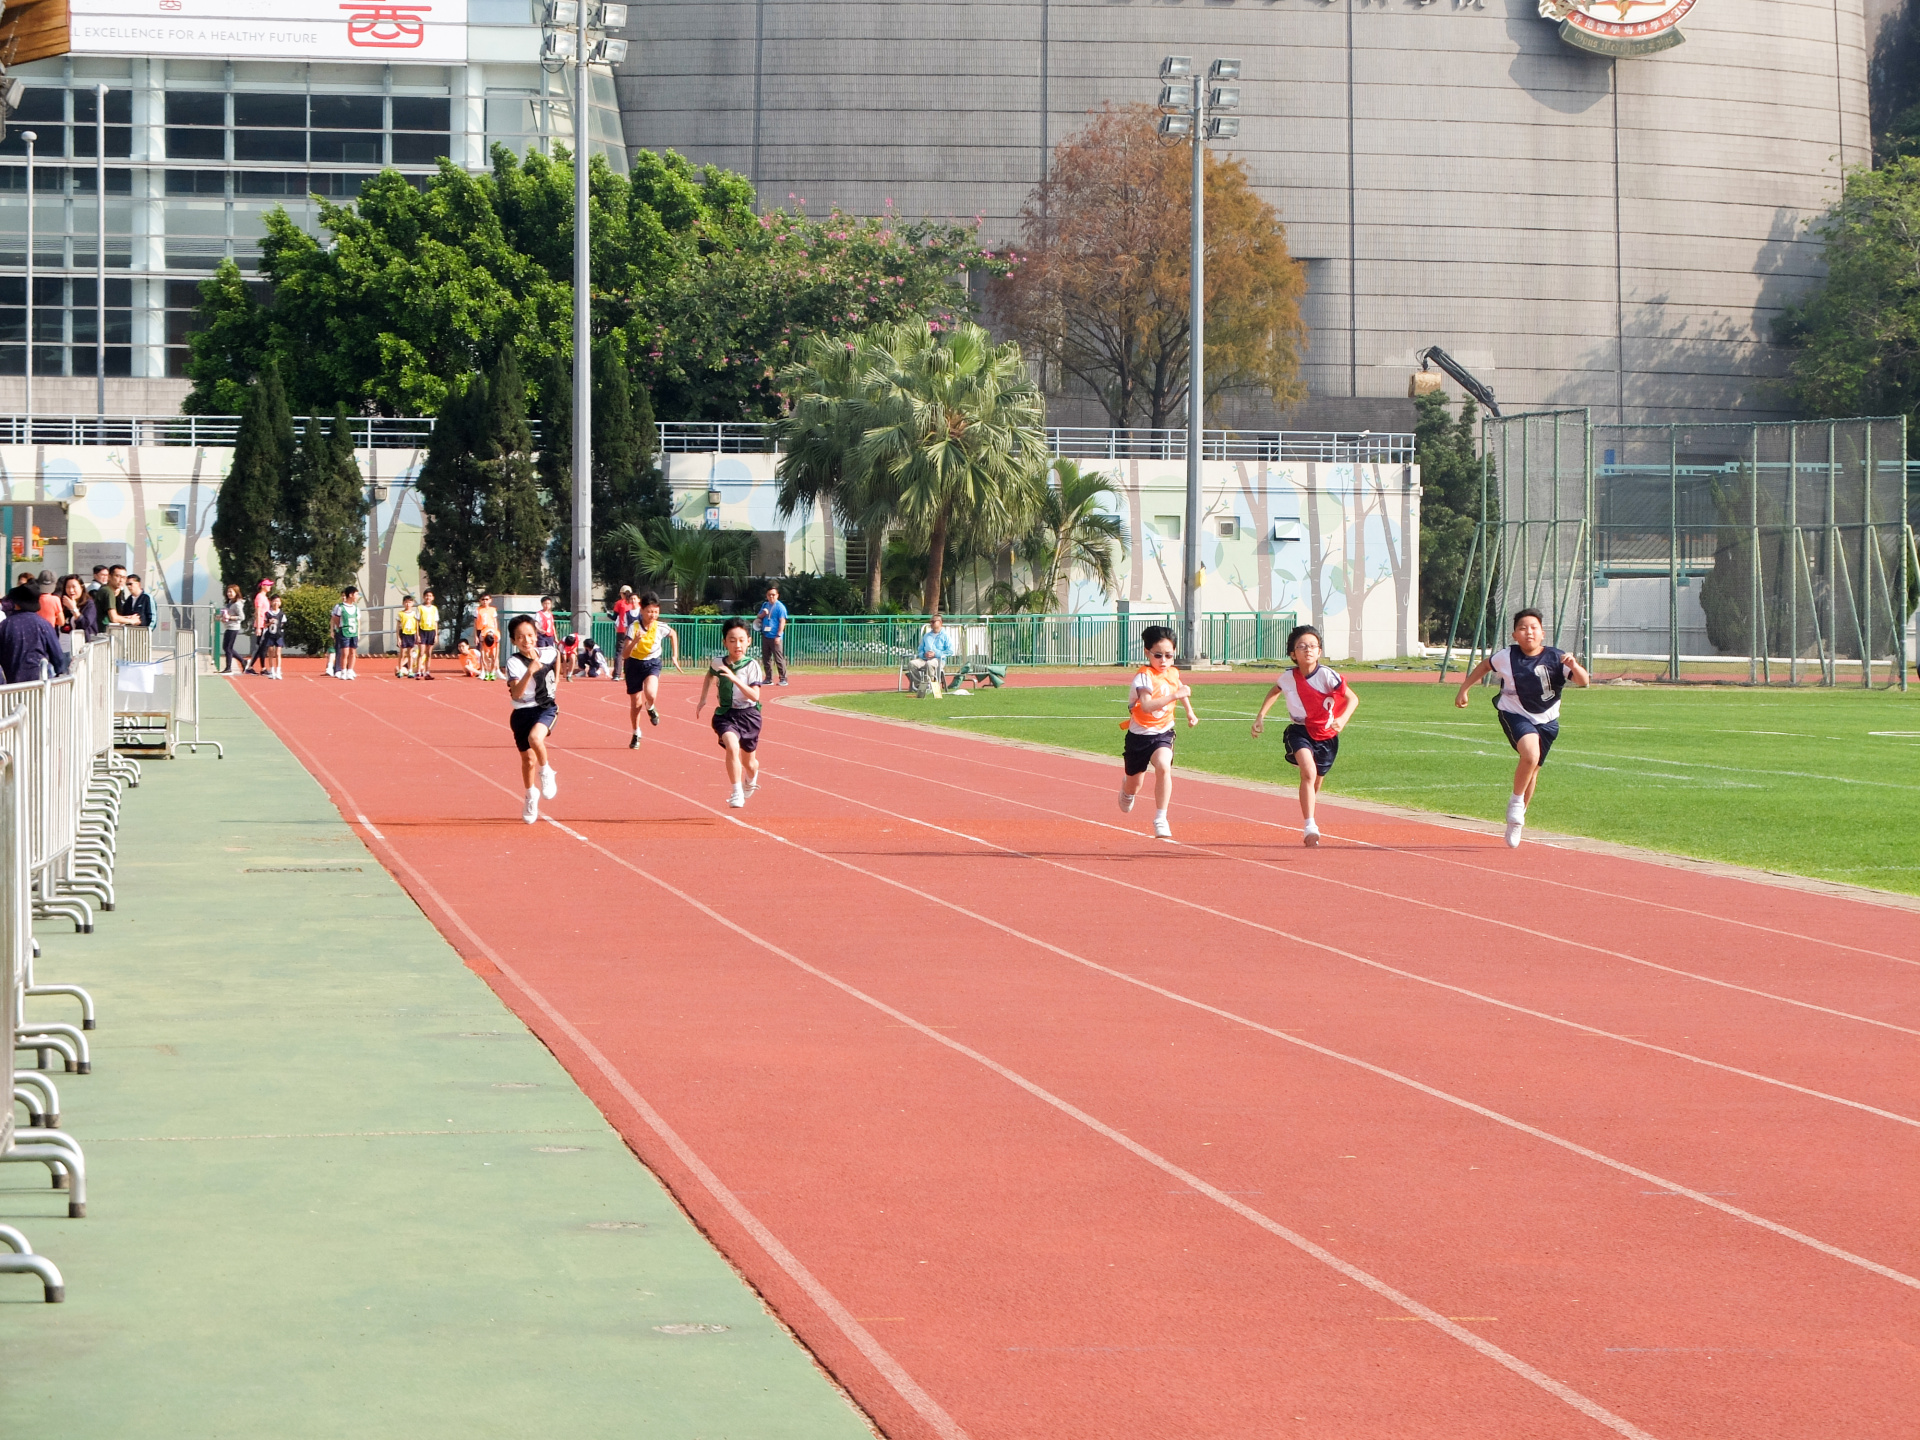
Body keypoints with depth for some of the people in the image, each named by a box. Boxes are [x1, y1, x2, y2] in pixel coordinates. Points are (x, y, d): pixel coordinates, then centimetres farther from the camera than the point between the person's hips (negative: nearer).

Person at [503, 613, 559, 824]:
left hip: (546, 707, 0)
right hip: (523, 712, 0)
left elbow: (557, 657, 24)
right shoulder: (514, 662, -16)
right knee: (528, 759, 8)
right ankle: (531, 795, 35)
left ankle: (546, 772, -5)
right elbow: (516, 694, -30)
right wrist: (530, 671, -42)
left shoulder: (548, 654, -4)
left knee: (535, 737, -32)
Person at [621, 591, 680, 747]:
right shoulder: (634, 627, -20)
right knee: (635, 703, 8)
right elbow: (626, 654, -24)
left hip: (652, 663, 0)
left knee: (651, 695, -27)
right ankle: (636, 735, 30)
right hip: (634, 664, 0)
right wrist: (634, 642, -43)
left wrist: (675, 656, 12)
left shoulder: (661, 628, -14)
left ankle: (651, 708, 10)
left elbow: (673, 634, 12)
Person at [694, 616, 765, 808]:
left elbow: (755, 696, -22)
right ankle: (737, 793, -22)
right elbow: (710, 675, 21)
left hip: (748, 715, 0)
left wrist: (735, 679, -32)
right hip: (725, 713, 0)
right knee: (732, 747, -29)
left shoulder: (752, 665, -13)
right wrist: (702, 699, 21)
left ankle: (751, 780, 53)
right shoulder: (717, 662, -5)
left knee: (749, 761, 16)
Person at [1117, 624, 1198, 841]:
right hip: (1140, 734, -3)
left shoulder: (1173, 674, 0)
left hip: (1163, 733, 3)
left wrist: (1189, 711, 30)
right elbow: (1147, 706, -38)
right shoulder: (1144, 676, -21)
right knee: (1135, 784, 11)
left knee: (1164, 767, -27)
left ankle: (1161, 820, -21)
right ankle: (1127, 791, 52)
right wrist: (1174, 696, -45)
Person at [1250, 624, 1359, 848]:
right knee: (1309, 772, -27)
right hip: (1300, 731, 0)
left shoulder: (1327, 675, -18)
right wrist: (1261, 716, 8)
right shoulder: (1288, 677, -9)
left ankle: (1310, 822, 46)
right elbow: (1274, 692, 16)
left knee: (1315, 783, 15)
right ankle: (1310, 827, -30)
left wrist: (1343, 719, -35)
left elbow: (1352, 699, -17)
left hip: (1326, 735, 1)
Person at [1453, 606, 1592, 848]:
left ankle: (1516, 822, 34)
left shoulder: (1555, 658, -15)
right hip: (1515, 715, -2)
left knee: (1532, 770, 12)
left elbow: (1583, 681, -23)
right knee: (1530, 755, -30)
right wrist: (1463, 690, 10)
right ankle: (1515, 801, -6)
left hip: (1546, 721, 2)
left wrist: (1574, 666, -43)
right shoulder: (1507, 657, -12)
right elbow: (1484, 666, 8)